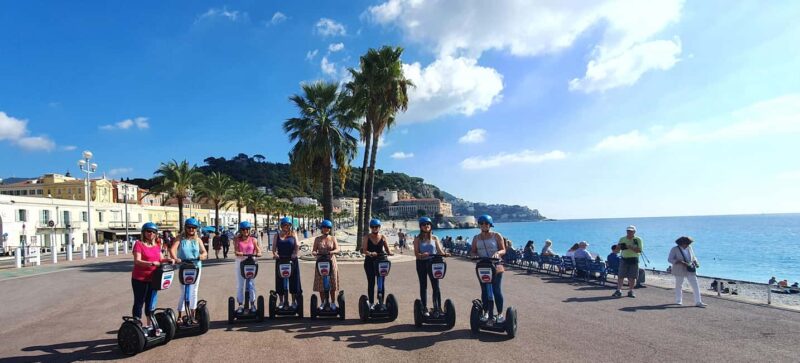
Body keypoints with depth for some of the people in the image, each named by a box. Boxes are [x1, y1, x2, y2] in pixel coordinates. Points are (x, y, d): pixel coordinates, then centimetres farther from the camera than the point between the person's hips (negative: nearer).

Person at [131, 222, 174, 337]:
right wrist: (151, 263, -33)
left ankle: (150, 326, 28)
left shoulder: (157, 245, 10)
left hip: (153, 279, 6)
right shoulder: (139, 244, -9)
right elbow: (137, 261, -20)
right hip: (140, 279, -6)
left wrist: (167, 260, -6)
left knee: (151, 303, 16)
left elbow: (160, 259, 15)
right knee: (139, 303, 4)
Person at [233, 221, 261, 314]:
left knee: (251, 283, 3)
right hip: (240, 262, 0)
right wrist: (237, 253, -27)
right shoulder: (237, 240, 5)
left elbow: (259, 251, 3)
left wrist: (258, 254, -19)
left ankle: (252, 304, 13)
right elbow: (236, 251, -5)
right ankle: (240, 305, 10)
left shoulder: (253, 240, 6)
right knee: (240, 284, 3)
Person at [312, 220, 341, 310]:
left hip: (331, 262, 0)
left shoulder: (333, 238, 5)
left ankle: (333, 303, 14)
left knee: (332, 283, 2)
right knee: (321, 285, 0)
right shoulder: (317, 239, 6)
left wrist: (330, 252, -26)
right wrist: (316, 253, -23)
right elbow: (313, 251, 1)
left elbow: (337, 249, -7)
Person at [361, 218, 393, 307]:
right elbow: (363, 250, -9)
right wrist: (370, 253, -28)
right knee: (371, 283, 3)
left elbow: (387, 249, 8)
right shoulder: (366, 237, 1)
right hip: (369, 262, -1)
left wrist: (389, 253, -15)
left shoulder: (383, 237, 7)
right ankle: (371, 303, 11)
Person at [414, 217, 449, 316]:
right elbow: (416, 253, -8)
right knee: (423, 286, 7)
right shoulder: (418, 239, 1)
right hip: (421, 263, -1)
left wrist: (445, 254, -22)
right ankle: (425, 309, 14)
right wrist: (422, 255, -29)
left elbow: (440, 251, -1)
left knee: (436, 286, -2)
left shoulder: (434, 238, 5)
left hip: (432, 263, 1)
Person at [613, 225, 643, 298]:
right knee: (620, 276, -3)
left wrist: (631, 247, -22)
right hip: (624, 259, 2)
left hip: (633, 260, -2)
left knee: (632, 277, 1)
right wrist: (620, 247, -14)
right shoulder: (622, 239, 8)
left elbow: (639, 250, -9)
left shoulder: (638, 240, 0)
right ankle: (618, 290, 4)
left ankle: (630, 291, 14)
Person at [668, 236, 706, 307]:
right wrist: (681, 262, -26)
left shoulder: (689, 248, 5)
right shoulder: (675, 249, -9)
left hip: (690, 270, 4)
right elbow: (670, 260, -14)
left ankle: (698, 302, -3)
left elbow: (693, 257, 17)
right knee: (679, 285, 10)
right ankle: (678, 300, 26)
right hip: (680, 270, -3)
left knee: (695, 285, -5)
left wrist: (696, 263, -4)